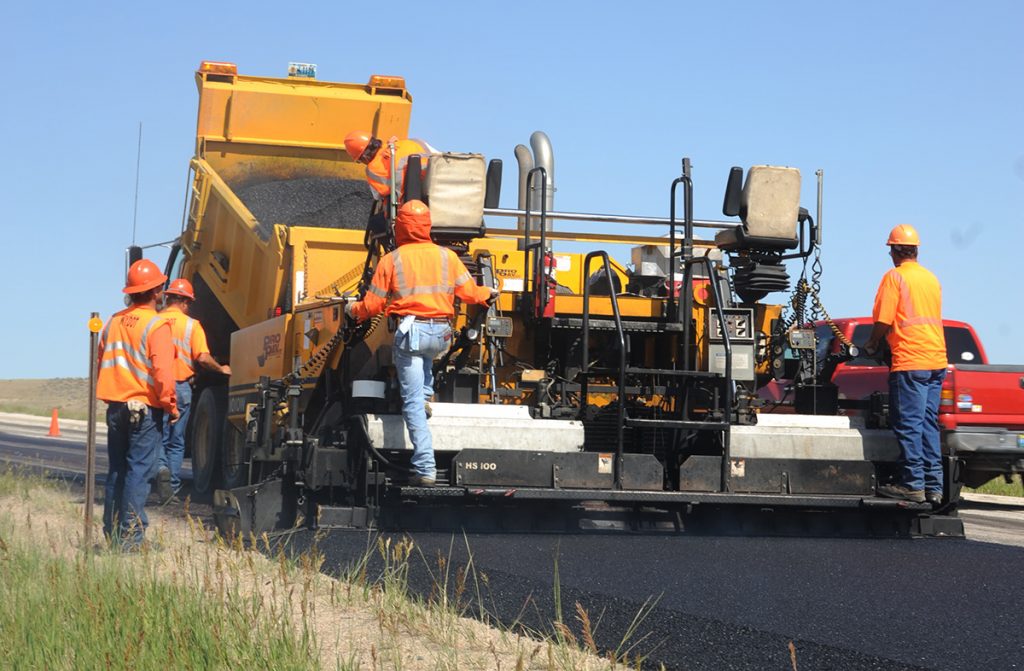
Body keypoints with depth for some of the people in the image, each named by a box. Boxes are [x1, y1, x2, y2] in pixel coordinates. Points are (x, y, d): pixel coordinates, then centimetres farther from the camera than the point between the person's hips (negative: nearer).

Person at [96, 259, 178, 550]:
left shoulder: (114, 322, 9)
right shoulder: (157, 325, -12)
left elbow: (101, 364, 16)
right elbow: (163, 371, -19)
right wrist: (170, 405, -9)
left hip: (115, 406, 7)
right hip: (145, 408, -7)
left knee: (116, 471, 14)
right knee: (139, 471, -5)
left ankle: (112, 534, 18)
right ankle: (131, 537, -7)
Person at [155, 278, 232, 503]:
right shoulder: (191, 325, -3)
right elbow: (203, 358, -11)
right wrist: (221, 369, 7)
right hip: (180, 387, 0)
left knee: (158, 436, 10)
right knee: (176, 442, 11)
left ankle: (161, 467, -18)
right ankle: (173, 488, 11)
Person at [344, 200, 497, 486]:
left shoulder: (391, 261, 1)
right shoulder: (447, 256, 7)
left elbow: (373, 305, 5)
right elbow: (469, 292, 12)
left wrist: (353, 311, 27)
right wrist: (488, 294, 35)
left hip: (411, 331, -3)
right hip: (441, 333, 3)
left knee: (413, 403, -3)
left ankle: (425, 468, -9)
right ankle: (427, 392, 21)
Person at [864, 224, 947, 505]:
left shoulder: (895, 277, -5)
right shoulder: (932, 279, 16)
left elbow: (884, 321, -10)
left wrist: (872, 344, 9)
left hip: (909, 362, -7)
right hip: (936, 360, 7)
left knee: (908, 424, -4)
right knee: (928, 424, 10)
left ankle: (913, 484, -5)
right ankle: (933, 487, 9)